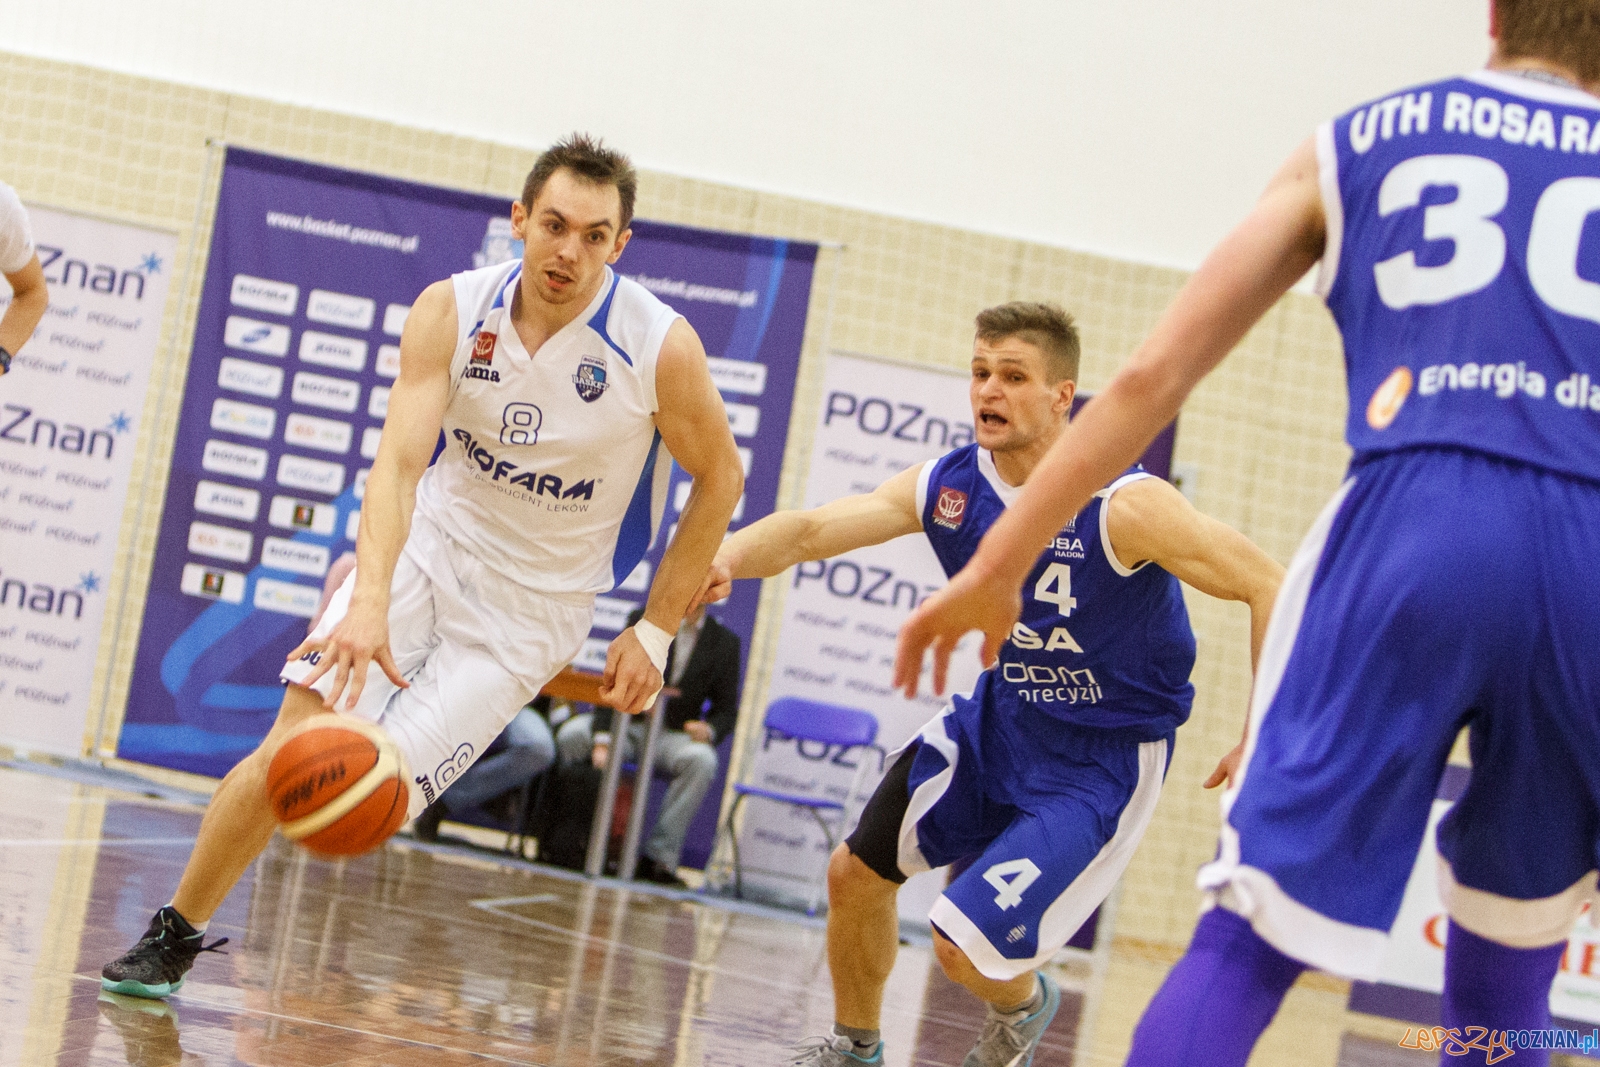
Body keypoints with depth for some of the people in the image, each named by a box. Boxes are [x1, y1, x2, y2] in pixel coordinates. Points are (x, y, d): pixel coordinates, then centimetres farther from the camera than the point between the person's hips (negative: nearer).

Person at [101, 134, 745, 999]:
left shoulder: (661, 349, -18)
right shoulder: (452, 311, -13)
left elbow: (720, 481, -2)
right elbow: (399, 459, -24)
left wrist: (655, 633, -3)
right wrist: (369, 603, -40)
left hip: (531, 608, -1)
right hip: (427, 547, 1)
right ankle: (172, 937, 3)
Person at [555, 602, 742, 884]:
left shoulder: (724, 641, 6)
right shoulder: (643, 621, 2)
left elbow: (726, 709, 10)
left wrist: (710, 730, -17)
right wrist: (602, 740, -22)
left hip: (673, 734, 0)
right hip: (628, 722, 0)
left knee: (702, 760, -34)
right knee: (572, 735, -30)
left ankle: (659, 856, -31)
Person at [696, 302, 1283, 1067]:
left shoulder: (1123, 507, -26)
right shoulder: (948, 487, -8)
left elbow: (1266, 585, -21)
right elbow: (813, 529, -17)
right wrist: (729, 556, -39)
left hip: (1102, 758, -6)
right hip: (1001, 716, 7)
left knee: (965, 945, -15)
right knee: (856, 873, 9)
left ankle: (1021, 1004, 23)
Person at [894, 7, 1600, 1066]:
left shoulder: (1356, 144, 22)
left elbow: (1155, 373, 15)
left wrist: (998, 564, 17)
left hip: (1414, 515, -1)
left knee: (1251, 939, 1)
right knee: (1502, 975, 20)